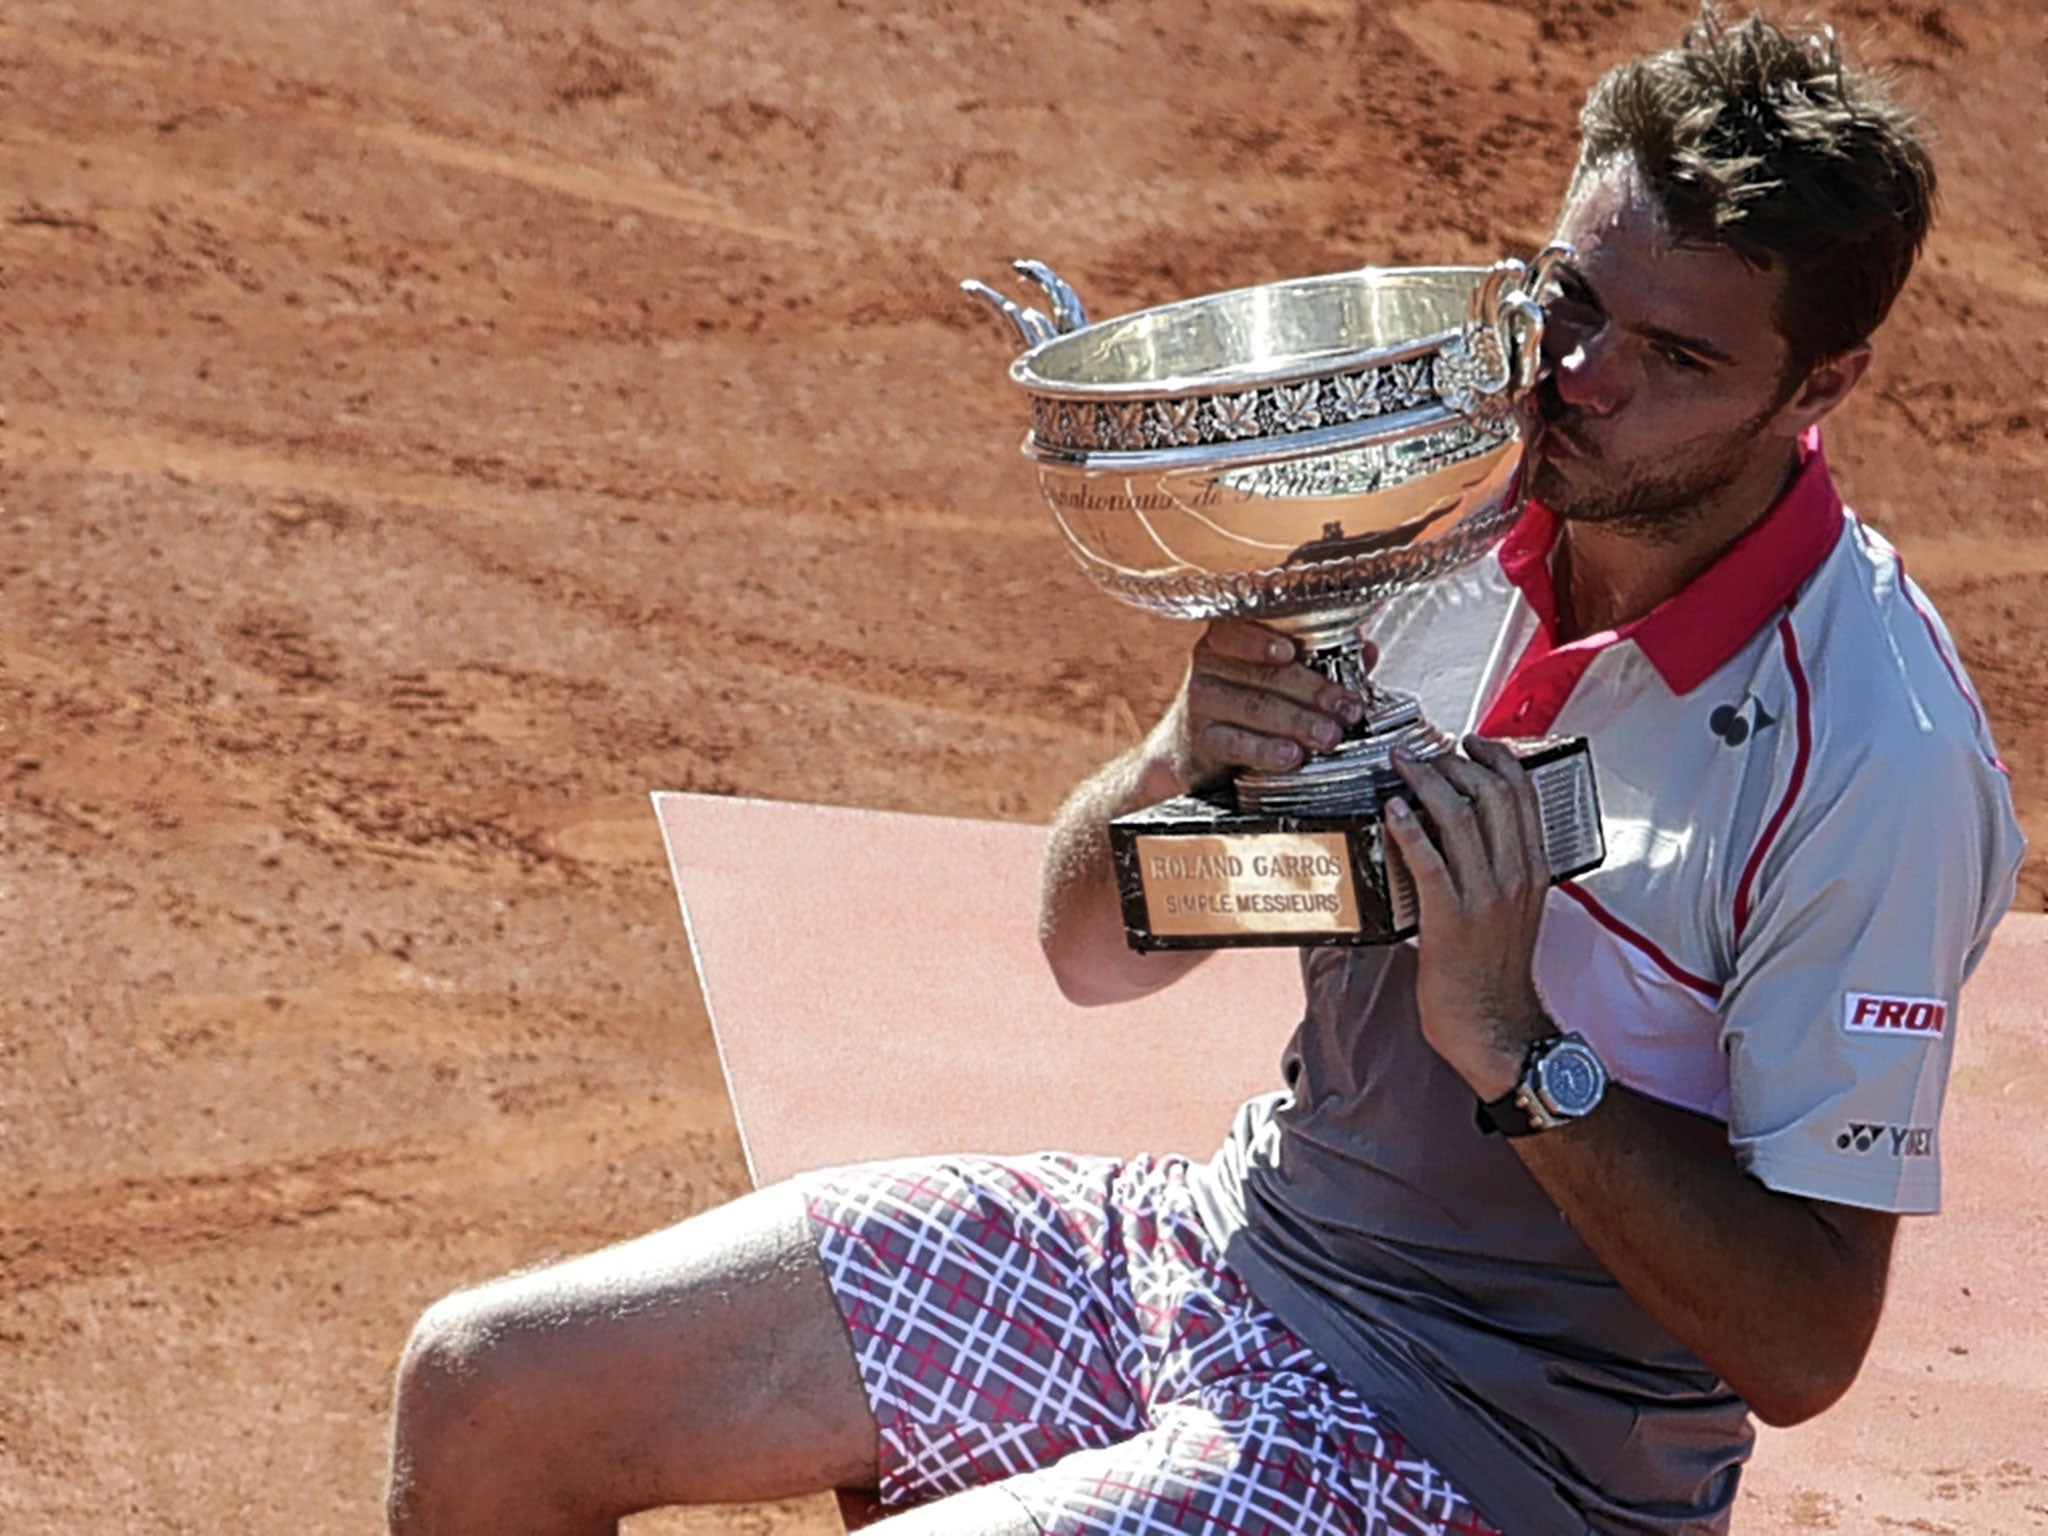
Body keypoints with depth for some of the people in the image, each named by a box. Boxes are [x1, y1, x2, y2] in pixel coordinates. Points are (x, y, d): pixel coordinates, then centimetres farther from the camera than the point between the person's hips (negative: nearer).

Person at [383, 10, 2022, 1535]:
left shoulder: (1872, 760, -20)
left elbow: (1802, 1346, -20)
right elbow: (1095, 952, 7)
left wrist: (1511, 1043, -28)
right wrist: (1182, 765, -16)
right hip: (1214, 1237, 7)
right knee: (482, 1393, 0)